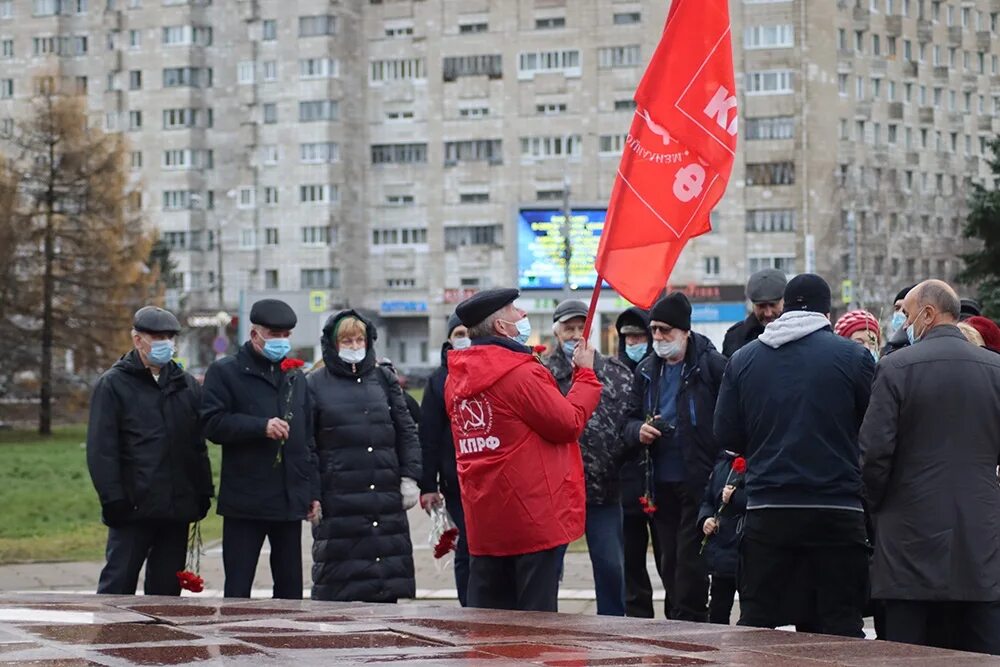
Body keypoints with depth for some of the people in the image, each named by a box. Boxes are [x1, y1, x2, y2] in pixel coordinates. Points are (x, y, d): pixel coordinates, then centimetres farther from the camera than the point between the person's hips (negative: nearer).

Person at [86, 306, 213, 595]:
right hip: (133, 506, -5)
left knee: (167, 587, 8)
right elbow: (101, 449, -7)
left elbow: (198, 446, 18)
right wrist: (113, 498, -14)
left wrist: (203, 493, 10)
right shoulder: (113, 384, -1)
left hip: (178, 507, 5)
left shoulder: (186, 385, 15)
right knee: (118, 583, -3)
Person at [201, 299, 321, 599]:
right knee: (238, 589, -3)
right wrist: (261, 426, -20)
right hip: (245, 502, -5)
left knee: (291, 587, 8)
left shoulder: (296, 377, 18)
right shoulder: (225, 372, 0)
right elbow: (212, 424, -11)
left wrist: (313, 490, 13)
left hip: (290, 499, 5)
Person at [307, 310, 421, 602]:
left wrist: (409, 478, 5)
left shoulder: (384, 378, 14)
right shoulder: (316, 384, 5)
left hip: (387, 499, 3)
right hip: (338, 499, -3)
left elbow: (406, 432, 14)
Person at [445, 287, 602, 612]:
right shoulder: (520, 374, -16)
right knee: (537, 619, -1)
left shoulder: (456, 378, 8)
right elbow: (570, 422, -11)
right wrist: (585, 374, 1)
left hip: (483, 519, 7)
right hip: (534, 516, -7)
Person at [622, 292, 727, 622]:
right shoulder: (647, 370, 12)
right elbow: (630, 420, 19)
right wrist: (638, 430, -4)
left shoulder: (711, 364, -7)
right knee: (669, 561, 12)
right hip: (661, 483, 6)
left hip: (700, 482, -6)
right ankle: (678, 621, 21)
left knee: (690, 559, -7)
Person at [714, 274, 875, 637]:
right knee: (839, 627, 1)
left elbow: (726, 434, 7)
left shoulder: (743, 359, 5)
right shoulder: (853, 356, -4)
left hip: (766, 513, 2)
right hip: (837, 509, -2)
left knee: (756, 622, 8)